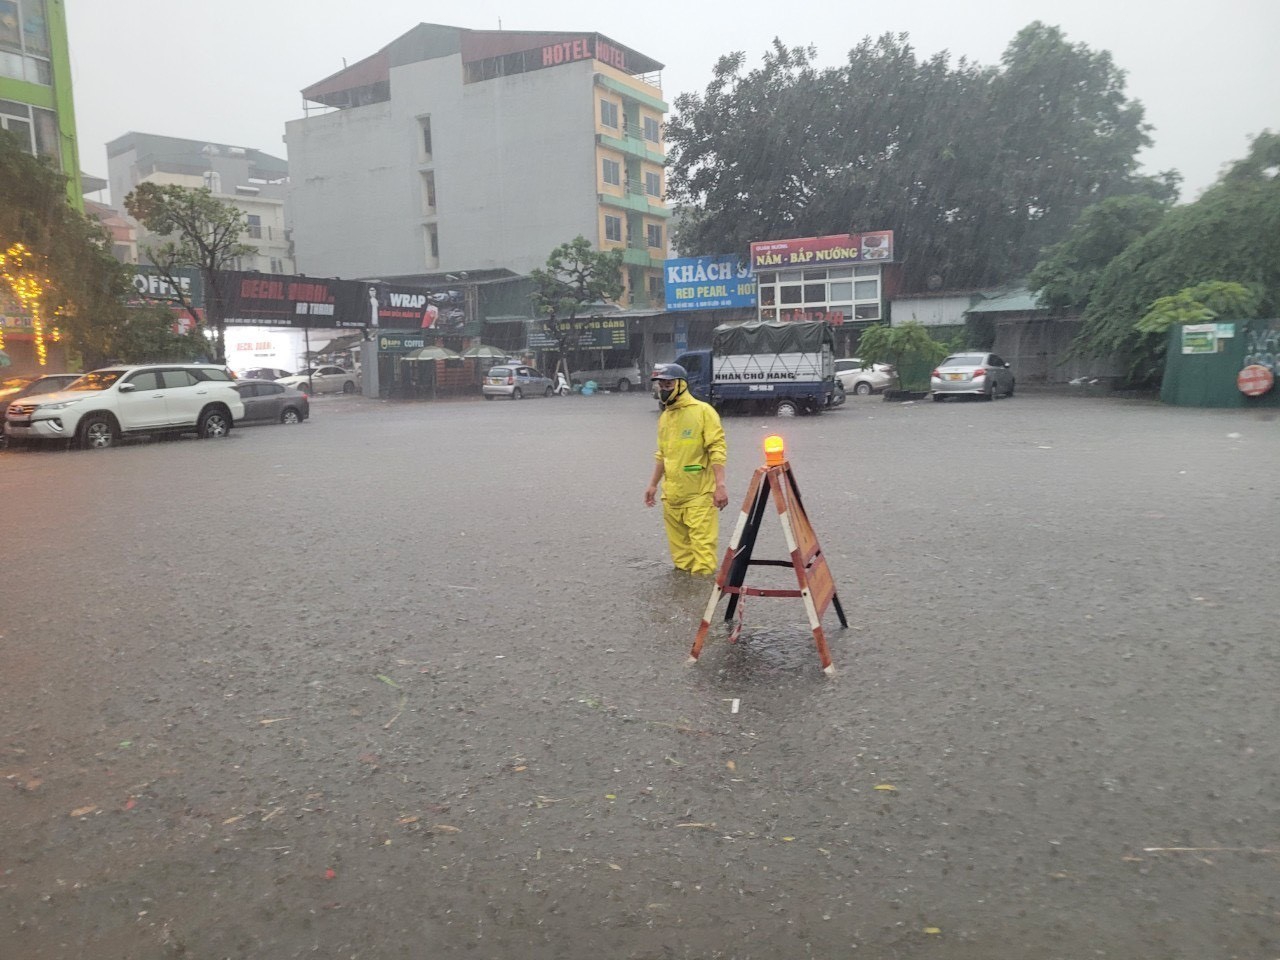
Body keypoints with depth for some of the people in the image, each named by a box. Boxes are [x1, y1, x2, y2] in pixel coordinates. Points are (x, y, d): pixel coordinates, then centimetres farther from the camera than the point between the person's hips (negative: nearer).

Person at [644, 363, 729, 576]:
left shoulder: (703, 411, -8)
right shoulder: (664, 417, 13)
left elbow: (717, 450, -12)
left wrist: (720, 485, -18)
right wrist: (653, 484, 21)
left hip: (699, 494, -7)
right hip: (672, 494, 7)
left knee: (702, 543, -8)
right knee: (679, 544, 13)